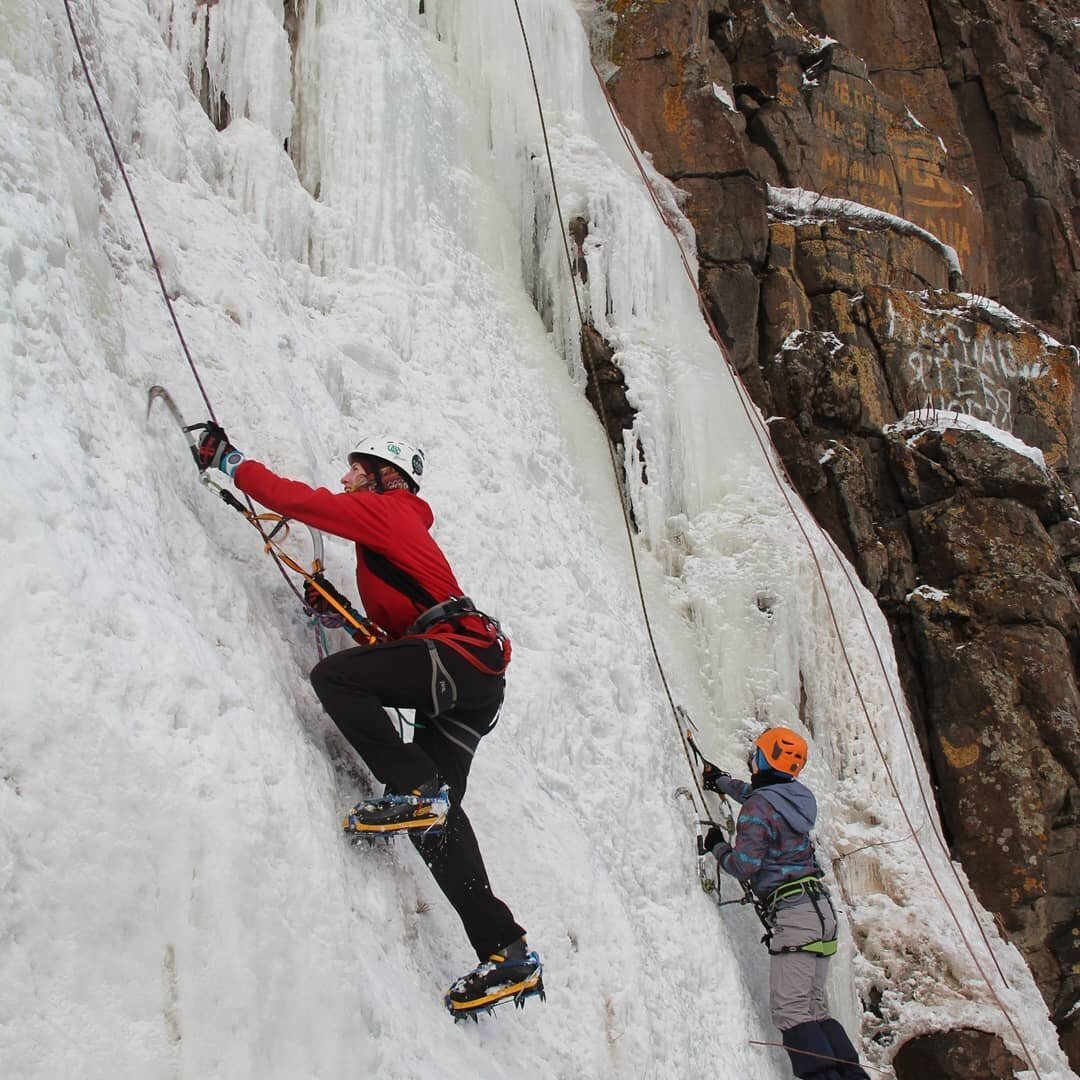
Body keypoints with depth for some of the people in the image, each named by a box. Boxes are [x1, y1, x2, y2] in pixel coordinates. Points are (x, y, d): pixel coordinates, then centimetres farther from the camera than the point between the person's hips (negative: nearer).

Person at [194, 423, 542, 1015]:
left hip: (457, 654, -10)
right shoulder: (404, 527, 32)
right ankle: (507, 953, -3)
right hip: (475, 678, 10)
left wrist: (224, 456, 7)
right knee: (434, 818, 1)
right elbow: (394, 622, 31)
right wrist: (336, 605, 20)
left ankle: (413, 789, -16)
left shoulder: (384, 510, 5)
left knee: (333, 675, -17)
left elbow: (293, 497, -2)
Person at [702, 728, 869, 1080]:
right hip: (821, 909, 9)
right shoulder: (794, 796, 15)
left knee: (790, 1011, -12)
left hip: (792, 914, -9)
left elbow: (745, 866, -15)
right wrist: (722, 781, 52)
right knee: (815, 1008, 11)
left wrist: (717, 846, 4)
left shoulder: (756, 808, -11)